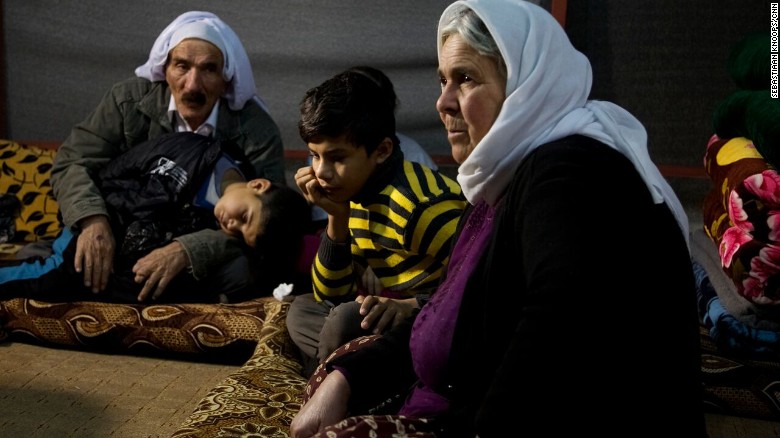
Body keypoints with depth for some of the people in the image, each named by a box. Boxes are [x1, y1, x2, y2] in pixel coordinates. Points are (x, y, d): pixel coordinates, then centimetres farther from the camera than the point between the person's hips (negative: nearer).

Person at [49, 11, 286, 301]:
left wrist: (186, 251, -40)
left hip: (205, 261, -1)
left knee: (245, 274, -32)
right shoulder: (129, 100, -7)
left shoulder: (257, 129, -15)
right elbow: (71, 162, -10)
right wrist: (92, 219, -33)